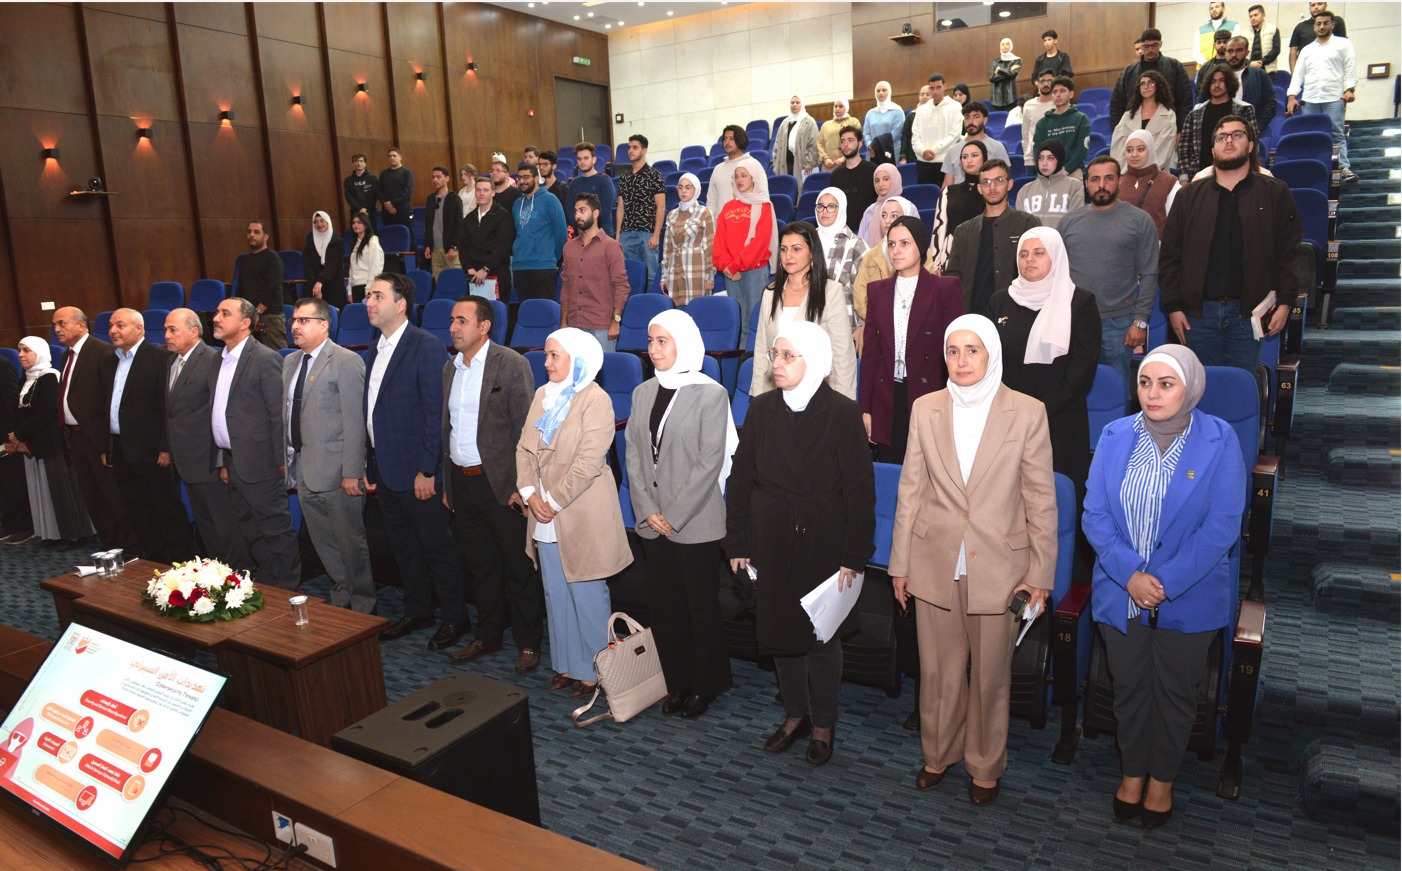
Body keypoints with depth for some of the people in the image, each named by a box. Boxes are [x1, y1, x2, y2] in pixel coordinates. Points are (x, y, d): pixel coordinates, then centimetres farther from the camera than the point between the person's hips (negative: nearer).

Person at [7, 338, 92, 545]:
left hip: (50, 442, -7)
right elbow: (23, 412, 11)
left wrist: (19, 434, -11)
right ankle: (51, 532, 16)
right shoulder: (27, 379, 13)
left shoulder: (49, 378, -9)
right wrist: (13, 436, -3)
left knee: (59, 487, -1)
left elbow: (46, 412, -16)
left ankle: (70, 533, 7)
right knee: (40, 488, 9)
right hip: (30, 444, 7)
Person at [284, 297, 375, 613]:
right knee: (323, 541, 16)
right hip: (302, 468, 8)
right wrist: (288, 462, 11)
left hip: (335, 469, -8)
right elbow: (286, 414, 15)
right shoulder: (290, 361, 14)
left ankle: (363, 602, 18)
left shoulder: (347, 362, -11)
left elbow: (355, 422, -15)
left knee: (351, 539, 2)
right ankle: (341, 596, 31)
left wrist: (352, 472, -18)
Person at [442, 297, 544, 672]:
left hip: (500, 483, -6)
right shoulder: (450, 368, 12)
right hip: (462, 483, 6)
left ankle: (528, 643, 17)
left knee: (518, 568, 4)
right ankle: (488, 637, 31)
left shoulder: (512, 364, -9)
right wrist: (446, 484, 14)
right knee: (480, 567, 17)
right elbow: (448, 427, 15)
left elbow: (526, 429, -11)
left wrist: (521, 485, -15)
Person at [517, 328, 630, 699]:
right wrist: (529, 493, -5)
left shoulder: (595, 400, -11)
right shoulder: (543, 395, 11)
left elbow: (589, 461, -18)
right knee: (555, 593, 15)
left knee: (587, 595, 2)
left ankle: (592, 671, 17)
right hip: (544, 515, 7)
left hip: (581, 515, -7)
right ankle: (567, 664, 29)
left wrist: (554, 500, -15)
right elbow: (525, 447, 9)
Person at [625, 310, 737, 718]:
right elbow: (634, 454, 6)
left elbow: (710, 462, -12)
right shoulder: (643, 392, 8)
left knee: (702, 607, 7)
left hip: (695, 522, -5)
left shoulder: (710, 393, -9)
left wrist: (674, 514, -13)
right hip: (653, 524, 5)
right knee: (663, 607, 12)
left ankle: (705, 685, 25)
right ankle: (677, 683, 28)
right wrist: (648, 511, -4)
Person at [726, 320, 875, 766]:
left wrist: (853, 557, -12)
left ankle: (823, 724, 29)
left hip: (823, 544, -3)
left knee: (822, 638, 9)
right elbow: (740, 479, 4)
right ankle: (795, 714, 34)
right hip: (772, 543, 4)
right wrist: (737, 542, 3)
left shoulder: (842, 413, -12)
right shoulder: (761, 410, 0)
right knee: (780, 632, 13)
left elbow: (860, 490, -10)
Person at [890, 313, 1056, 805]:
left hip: (998, 566, -2)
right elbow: (910, 490, 5)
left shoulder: (1026, 413, -6)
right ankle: (938, 754, 37)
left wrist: (1041, 572, -3)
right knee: (938, 671, 14)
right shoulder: (926, 410, 1)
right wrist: (900, 563, 5)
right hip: (934, 563, 2)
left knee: (990, 675, 11)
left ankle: (985, 767, 33)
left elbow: (1041, 498, -2)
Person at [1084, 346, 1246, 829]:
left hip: (1189, 598, -2)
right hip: (1120, 591, 2)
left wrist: (1166, 583, -19)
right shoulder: (1116, 436, -5)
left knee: (1175, 693, 16)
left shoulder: (1219, 441, -12)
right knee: (1129, 688, 16)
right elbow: (1095, 513, -5)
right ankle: (1132, 772, 38)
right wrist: (1130, 574, -18)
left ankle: (1162, 779, 38)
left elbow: (1222, 525, -14)